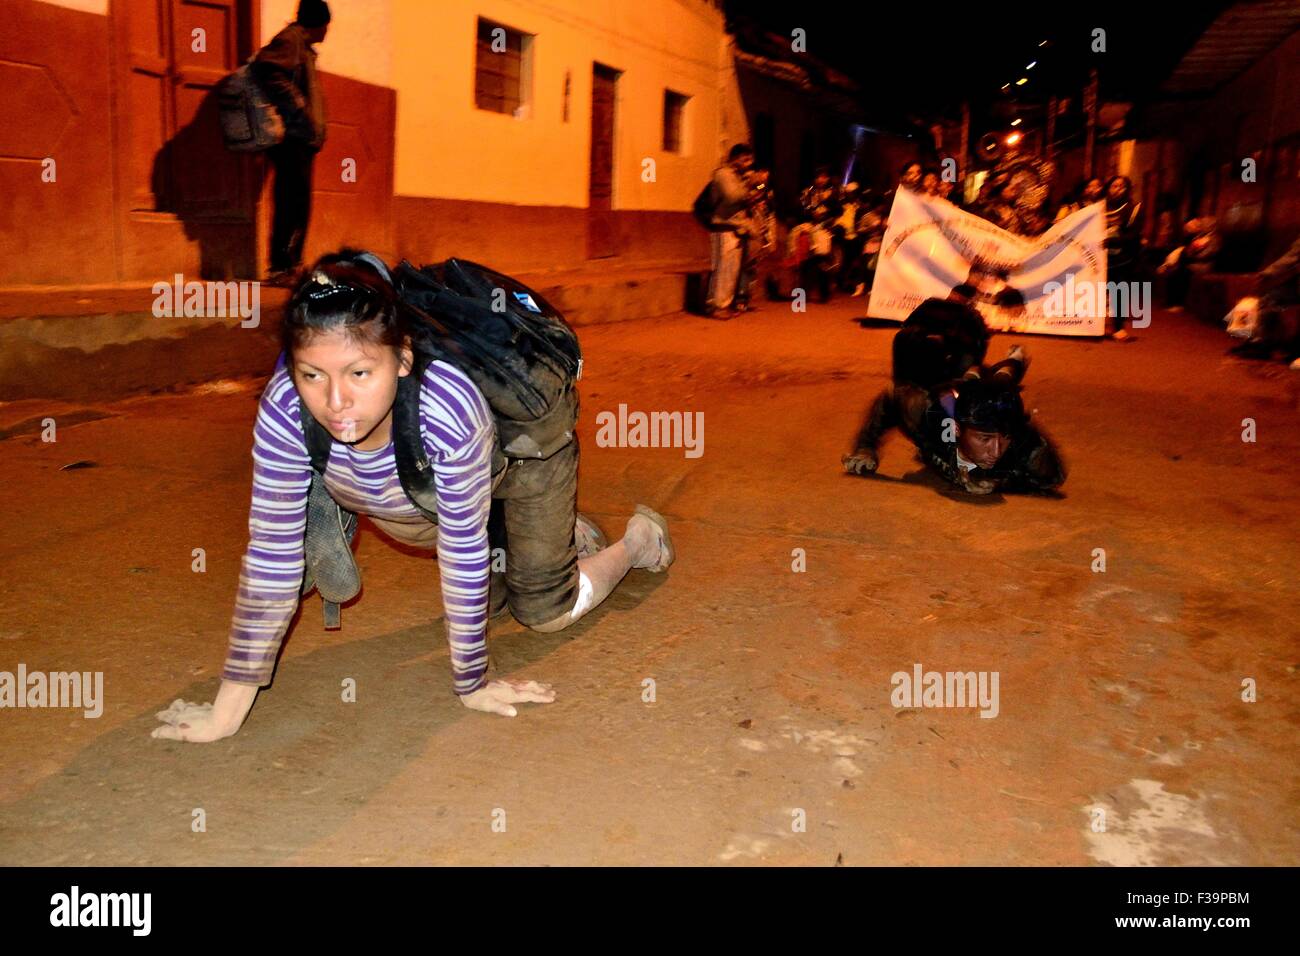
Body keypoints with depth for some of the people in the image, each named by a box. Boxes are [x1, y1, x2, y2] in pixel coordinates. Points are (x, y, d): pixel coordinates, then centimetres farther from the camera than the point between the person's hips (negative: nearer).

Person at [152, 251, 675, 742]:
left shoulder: (451, 406, -47)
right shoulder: (284, 408, -37)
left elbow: (463, 551, -34)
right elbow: (272, 554, -28)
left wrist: (473, 684, -22)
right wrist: (228, 708, -25)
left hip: (524, 447, -4)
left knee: (542, 610, 7)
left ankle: (640, 538, 33)